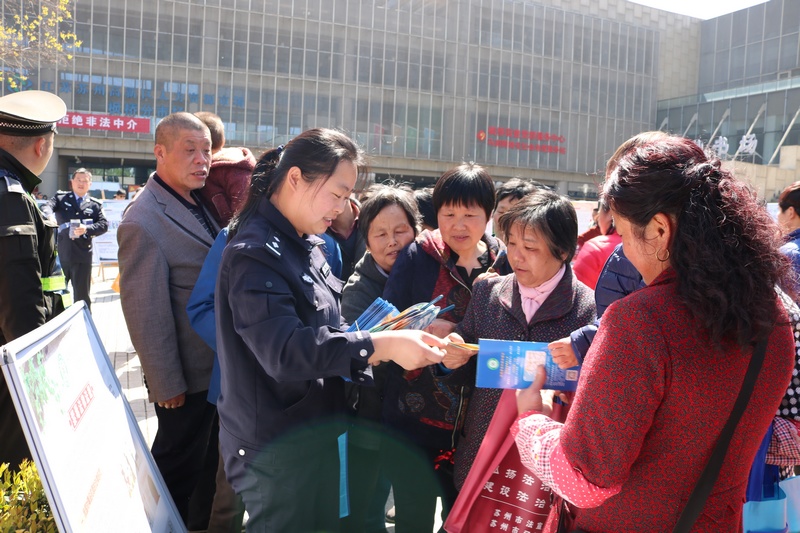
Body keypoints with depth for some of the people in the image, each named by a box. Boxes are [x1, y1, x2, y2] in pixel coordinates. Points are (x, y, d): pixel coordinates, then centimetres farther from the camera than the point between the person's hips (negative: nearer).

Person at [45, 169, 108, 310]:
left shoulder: (95, 204, 9)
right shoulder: (60, 197, 8)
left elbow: (104, 224, -1)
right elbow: (49, 206, -11)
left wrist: (87, 229, -19)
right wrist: (48, 216, -35)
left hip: (82, 255, 0)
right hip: (60, 254, 1)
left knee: (82, 294, 6)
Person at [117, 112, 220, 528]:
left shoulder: (198, 204, 6)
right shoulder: (144, 221, -22)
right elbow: (146, 312, -21)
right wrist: (167, 385, -17)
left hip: (218, 367, 9)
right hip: (187, 377, -9)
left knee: (210, 466, 24)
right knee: (180, 473, 11)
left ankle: (203, 523, 42)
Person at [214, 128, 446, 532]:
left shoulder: (304, 246, 9)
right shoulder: (254, 254, -20)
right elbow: (284, 350, -31)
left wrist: (370, 343, 0)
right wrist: (379, 345, -33)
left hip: (315, 433, 9)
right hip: (275, 449, -9)